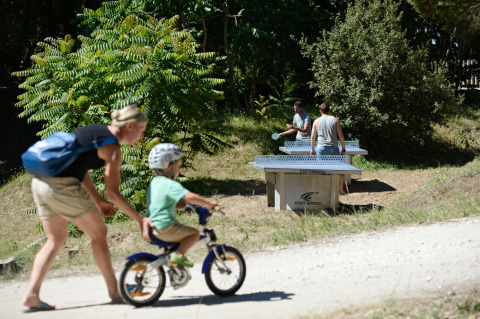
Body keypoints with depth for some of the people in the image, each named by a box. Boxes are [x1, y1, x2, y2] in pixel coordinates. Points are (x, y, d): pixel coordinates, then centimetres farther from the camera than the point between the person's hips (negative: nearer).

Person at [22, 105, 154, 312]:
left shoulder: (95, 131, 20)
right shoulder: (112, 148, -6)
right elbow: (113, 194, -8)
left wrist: (99, 202, 27)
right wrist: (141, 220, -5)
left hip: (40, 182, 9)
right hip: (62, 185, -9)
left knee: (56, 241, 18)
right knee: (99, 233, 7)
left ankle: (31, 297, 11)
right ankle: (114, 291, 16)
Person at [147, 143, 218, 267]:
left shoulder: (153, 183, 13)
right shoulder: (171, 185, -16)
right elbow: (189, 196, -30)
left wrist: (182, 204, 16)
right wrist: (209, 203, -22)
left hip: (152, 228, 9)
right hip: (165, 228, -9)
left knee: (179, 228, 30)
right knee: (194, 233, -3)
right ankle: (178, 255, -14)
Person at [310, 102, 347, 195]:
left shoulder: (316, 121, 6)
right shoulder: (335, 120, 3)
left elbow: (312, 137, 7)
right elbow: (341, 135, 1)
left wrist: (312, 150, 16)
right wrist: (343, 148, 8)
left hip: (321, 148, 1)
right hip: (333, 148, -1)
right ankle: (341, 190, 14)